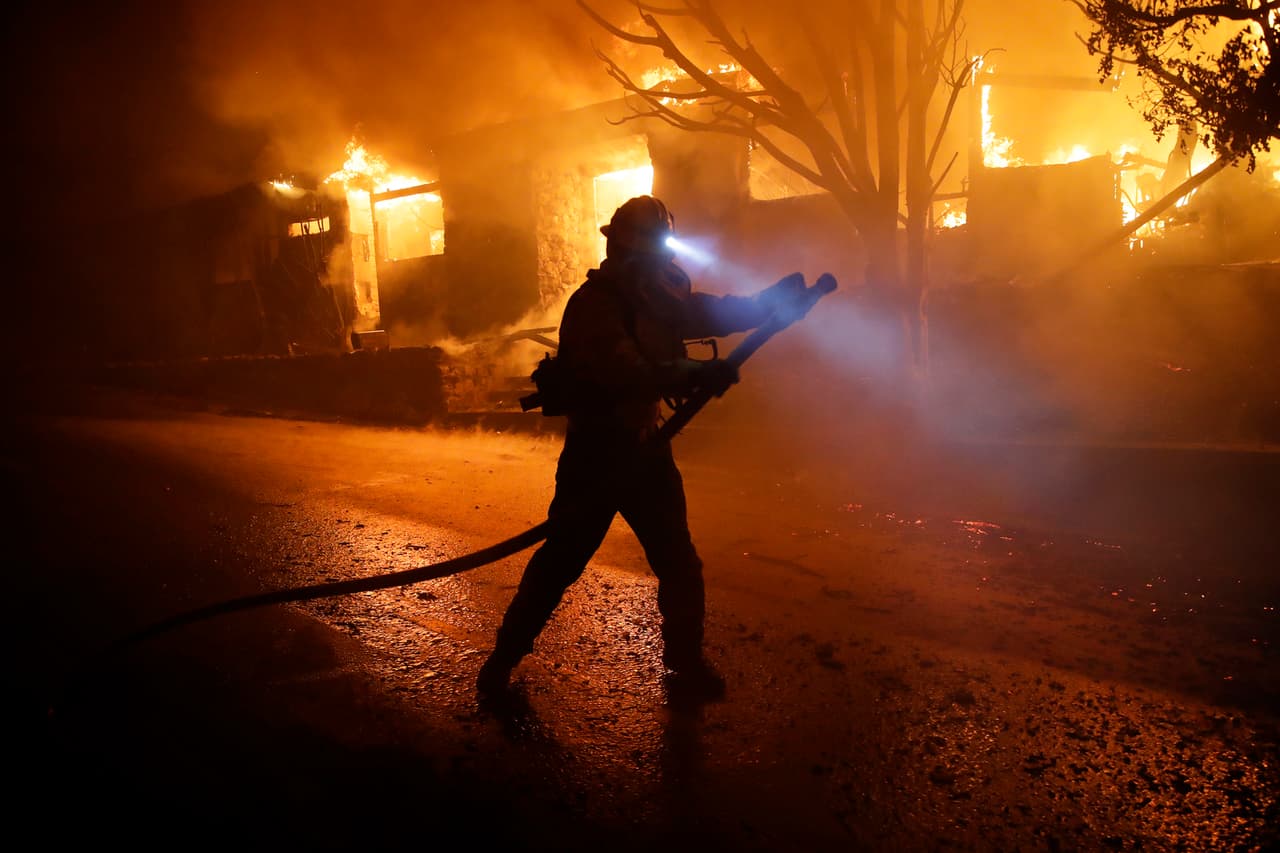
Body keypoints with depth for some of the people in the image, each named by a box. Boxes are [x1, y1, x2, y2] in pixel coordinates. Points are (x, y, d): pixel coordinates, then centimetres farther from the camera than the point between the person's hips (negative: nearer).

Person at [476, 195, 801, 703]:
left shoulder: (659, 299, 6)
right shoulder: (592, 305, -18)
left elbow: (724, 313, 12)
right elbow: (625, 373, -34)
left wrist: (784, 294, -4)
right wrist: (694, 375, -45)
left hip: (644, 448, 7)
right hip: (596, 451, -7)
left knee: (679, 563, 8)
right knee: (560, 560, 1)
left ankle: (685, 664, 25)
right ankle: (503, 658, 20)